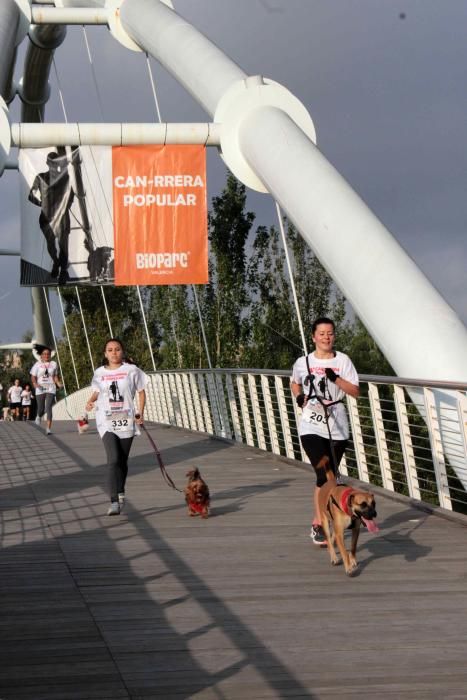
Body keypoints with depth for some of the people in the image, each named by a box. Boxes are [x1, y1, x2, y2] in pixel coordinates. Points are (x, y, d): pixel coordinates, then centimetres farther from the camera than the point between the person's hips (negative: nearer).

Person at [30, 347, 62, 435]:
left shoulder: (53, 364, 9)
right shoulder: (37, 364, 3)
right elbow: (33, 377, 2)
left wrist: (59, 384, -1)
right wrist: (35, 384, -18)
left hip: (50, 389, 0)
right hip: (40, 389, 0)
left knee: (48, 408, -13)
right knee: (41, 409, 5)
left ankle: (48, 428, -16)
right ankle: (38, 417, 44)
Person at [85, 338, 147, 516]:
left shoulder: (131, 370, 1)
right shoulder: (99, 373, 6)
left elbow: (141, 392, 8)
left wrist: (140, 412, -4)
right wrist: (91, 401, -1)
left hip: (126, 421, 0)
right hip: (107, 422, 0)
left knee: (122, 461, 10)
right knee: (113, 459, -17)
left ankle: (120, 493, 34)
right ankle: (114, 501, -20)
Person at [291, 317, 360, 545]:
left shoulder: (343, 361, 1)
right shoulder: (303, 362, 2)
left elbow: (356, 391, -2)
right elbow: (294, 383, 22)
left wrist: (336, 379, -16)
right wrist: (299, 396, 1)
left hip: (337, 427, 2)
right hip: (311, 426, -2)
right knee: (324, 475, -15)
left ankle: (320, 522, 26)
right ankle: (318, 525, -7)